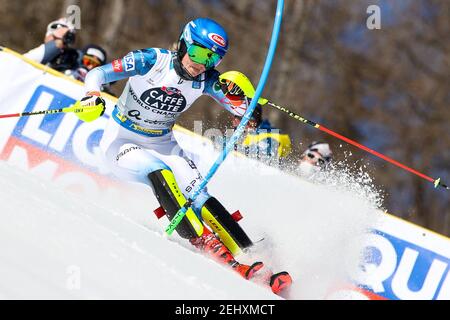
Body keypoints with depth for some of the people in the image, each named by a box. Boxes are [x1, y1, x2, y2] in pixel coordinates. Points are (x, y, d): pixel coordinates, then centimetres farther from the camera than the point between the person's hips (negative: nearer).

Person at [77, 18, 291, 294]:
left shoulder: (206, 79, -10)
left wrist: (239, 95, -36)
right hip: (122, 142, -3)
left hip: (163, 145, 3)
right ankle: (205, 244, -36)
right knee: (160, 173, -33)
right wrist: (93, 96, -39)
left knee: (198, 196, -17)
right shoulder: (152, 61, -20)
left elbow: (240, 107, -14)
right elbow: (97, 74, -18)